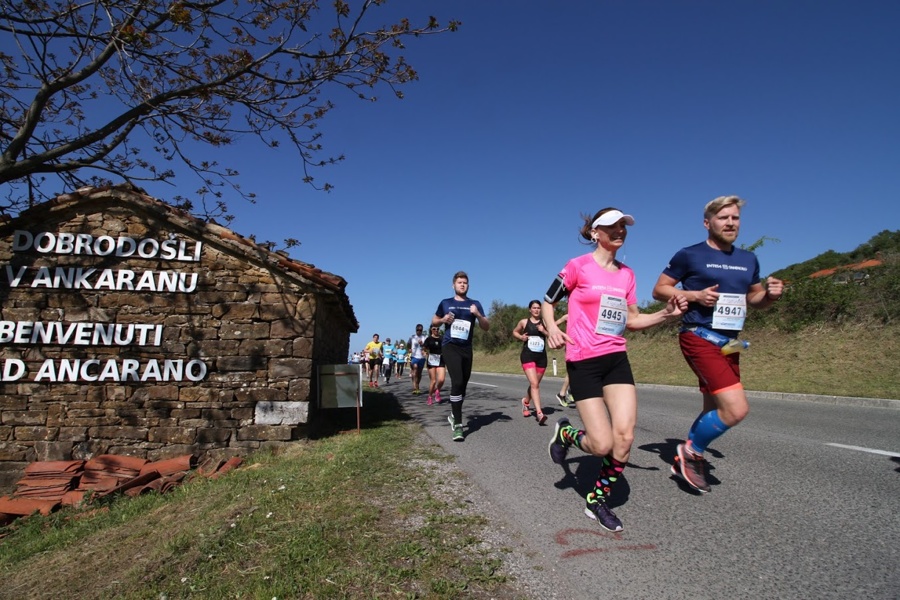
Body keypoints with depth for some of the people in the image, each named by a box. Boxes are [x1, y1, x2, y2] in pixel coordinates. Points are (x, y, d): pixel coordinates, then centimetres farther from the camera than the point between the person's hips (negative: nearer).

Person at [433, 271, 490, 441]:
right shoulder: (445, 303, 7)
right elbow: (434, 321, 17)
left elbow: (487, 327, 3)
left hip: (467, 349, 3)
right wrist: (443, 320, -5)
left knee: (463, 384, 12)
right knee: (457, 382, -19)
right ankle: (458, 425, -16)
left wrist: (478, 314, -15)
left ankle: (454, 415, 37)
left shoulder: (475, 304, 7)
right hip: (450, 347, -3)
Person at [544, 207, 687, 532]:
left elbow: (632, 320, 14)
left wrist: (666, 313, -2)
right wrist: (552, 328, -18)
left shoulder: (627, 274, 10)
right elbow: (547, 302, 2)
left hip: (617, 359, 5)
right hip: (583, 361, -5)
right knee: (603, 445, -8)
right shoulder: (578, 266, -7)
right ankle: (565, 433, 27)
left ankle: (597, 500, 18)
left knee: (625, 437, -5)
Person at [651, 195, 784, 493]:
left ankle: (687, 459, 32)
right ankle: (691, 451, 4)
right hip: (699, 338, -8)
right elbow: (659, 289, -2)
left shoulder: (748, 259, 13)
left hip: (729, 342, 8)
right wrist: (695, 295, -17)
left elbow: (754, 298, 22)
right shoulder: (689, 255, -5)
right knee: (736, 408, -19)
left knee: (716, 411, 14)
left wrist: (770, 294, -1)